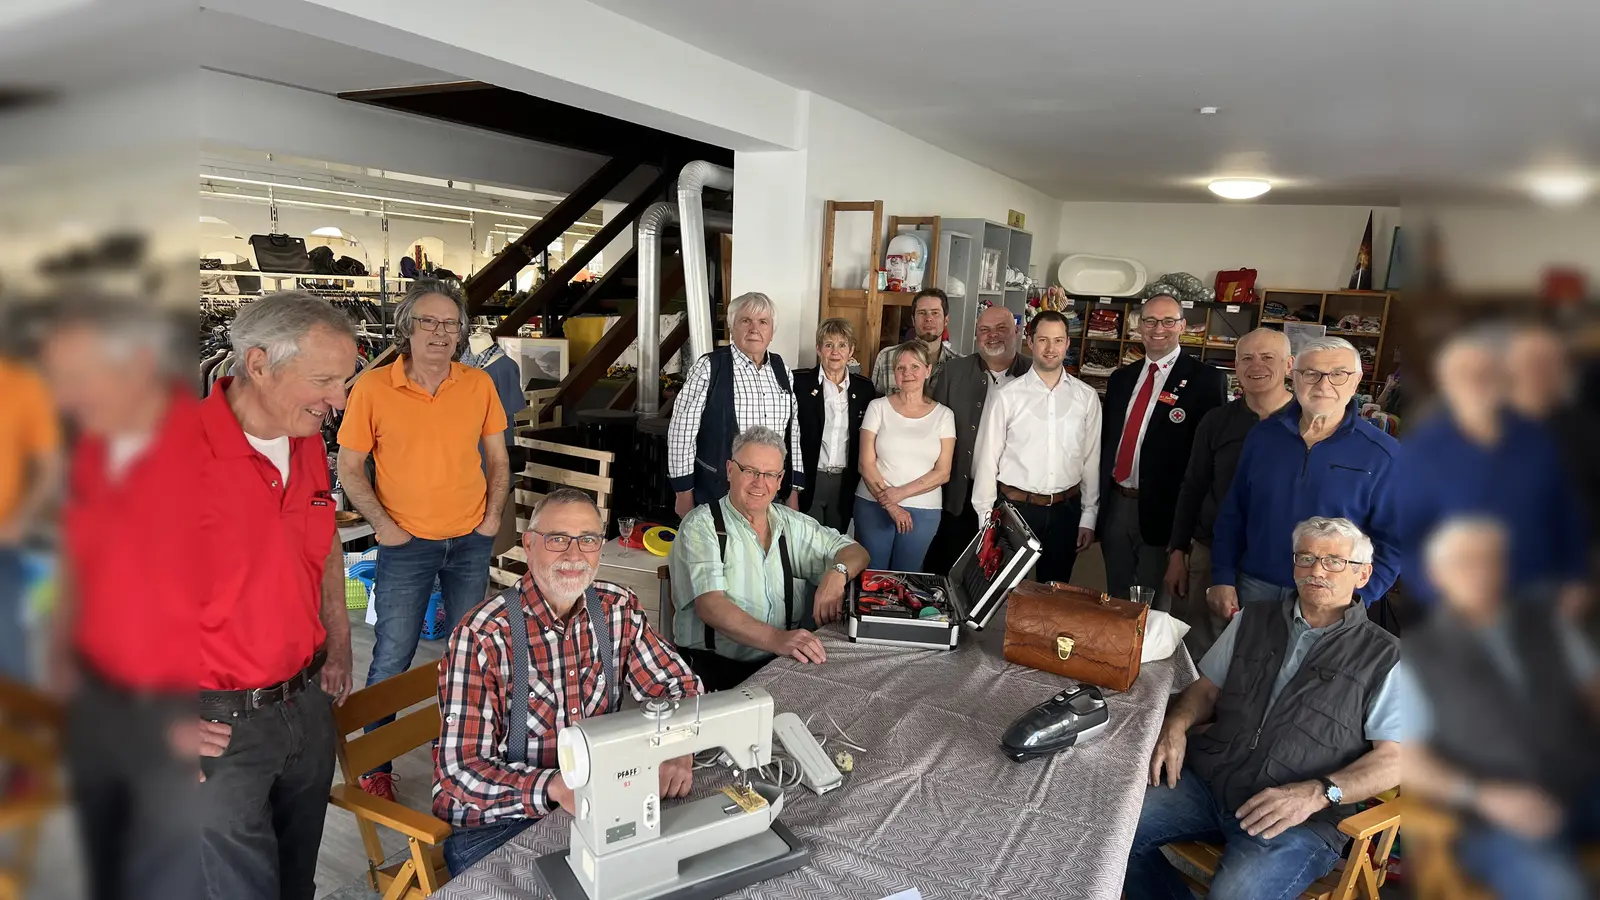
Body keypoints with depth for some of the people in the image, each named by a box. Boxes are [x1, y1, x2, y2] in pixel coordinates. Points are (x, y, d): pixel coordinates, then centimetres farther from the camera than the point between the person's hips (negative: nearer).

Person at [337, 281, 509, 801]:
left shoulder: (479, 385, -2)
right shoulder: (372, 388, -9)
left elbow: (498, 459, 9)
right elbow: (349, 469, -2)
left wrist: (493, 515, -1)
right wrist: (381, 523, -9)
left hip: (471, 542, 3)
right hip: (406, 544, -2)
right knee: (392, 658, 5)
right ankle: (374, 766, 24)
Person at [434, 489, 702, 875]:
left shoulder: (619, 608, -5)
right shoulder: (482, 636, -20)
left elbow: (679, 683, 3)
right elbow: (462, 769, -21)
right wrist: (555, 787, -37)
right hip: (495, 821, -4)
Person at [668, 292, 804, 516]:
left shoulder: (781, 369, 6)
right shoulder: (709, 368, -10)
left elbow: (793, 430, 11)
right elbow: (681, 430, -9)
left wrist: (794, 492, 10)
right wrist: (684, 494, -9)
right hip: (716, 495, -4)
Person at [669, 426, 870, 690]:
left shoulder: (792, 525, 12)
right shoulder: (701, 526, -5)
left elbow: (856, 552, 16)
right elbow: (710, 605, -18)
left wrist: (837, 573, -9)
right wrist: (775, 638, -33)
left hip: (784, 661, 5)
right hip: (714, 665, -5)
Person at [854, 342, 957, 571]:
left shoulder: (943, 415, 3)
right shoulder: (878, 407, 0)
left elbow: (942, 473, -1)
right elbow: (866, 464, -3)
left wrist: (901, 493, -12)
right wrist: (890, 505, -10)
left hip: (923, 511, 1)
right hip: (874, 505, -1)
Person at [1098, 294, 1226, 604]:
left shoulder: (1205, 378, -6)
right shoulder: (1121, 378, 11)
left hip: (1163, 509, -5)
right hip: (1115, 505, 5)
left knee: (1154, 606, 8)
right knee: (1115, 599, 18)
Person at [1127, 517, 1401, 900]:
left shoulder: (1384, 657, 3)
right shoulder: (1252, 620, 16)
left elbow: (1394, 758, -4)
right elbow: (1207, 688, 21)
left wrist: (1315, 794, -20)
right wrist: (1176, 724, -2)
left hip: (1302, 819, -4)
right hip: (1208, 780, 4)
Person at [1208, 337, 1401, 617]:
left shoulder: (1382, 454, -7)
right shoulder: (1264, 435, 1)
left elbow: (1392, 543, -5)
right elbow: (1232, 513, 5)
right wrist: (1222, 579, 0)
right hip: (1252, 588, 3)